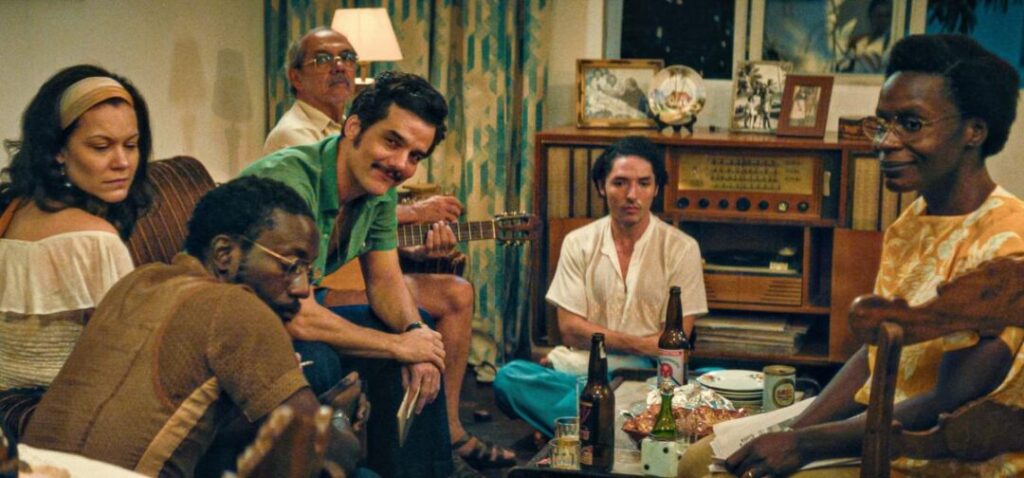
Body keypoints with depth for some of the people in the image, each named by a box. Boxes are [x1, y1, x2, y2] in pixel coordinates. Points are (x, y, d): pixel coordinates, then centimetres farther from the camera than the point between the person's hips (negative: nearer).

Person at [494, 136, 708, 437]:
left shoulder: (681, 249, 2)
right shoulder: (579, 243, 7)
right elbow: (570, 330, 0)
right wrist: (642, 344, -10)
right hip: (579, 367, 3)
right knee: (509, 377, -28)